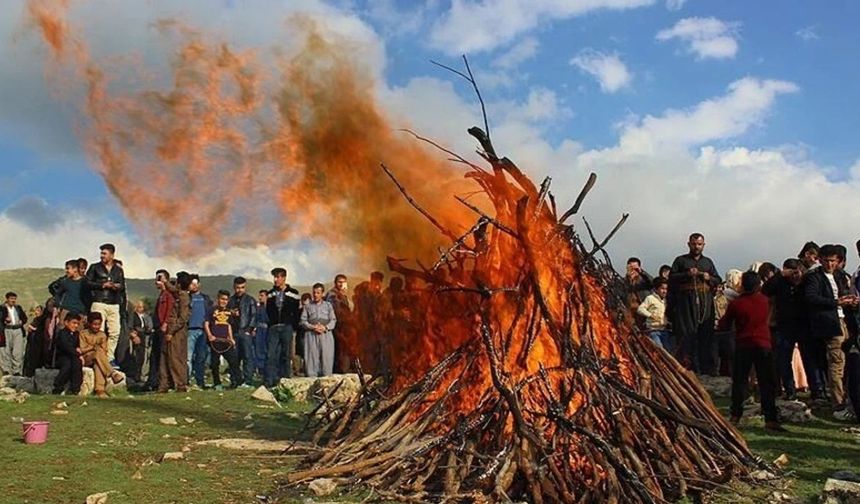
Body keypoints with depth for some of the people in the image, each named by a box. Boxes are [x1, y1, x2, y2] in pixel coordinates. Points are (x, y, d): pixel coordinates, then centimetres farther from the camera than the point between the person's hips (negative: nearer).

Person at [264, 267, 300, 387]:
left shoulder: (293, 293, 2)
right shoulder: (270, 294, 10)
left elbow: (296, 312, 3)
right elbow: (268, 311, 16)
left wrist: (293, 326, -1)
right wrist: (271, 323, 7)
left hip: (287, 328, -2)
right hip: (273, 328, 2)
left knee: (286, 355, 2)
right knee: (271, 354, -6)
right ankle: (270, 381, -5)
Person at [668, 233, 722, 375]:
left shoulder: (708, 262, 22)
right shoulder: (680, 260, 11)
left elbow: (718, 280, 21)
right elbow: (671, 278, 2)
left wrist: (709, 278, 0)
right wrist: (686, 274, -12)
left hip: (705, 305, 3)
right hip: (686, 304, -3)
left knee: (706, 334, -1)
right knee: (686, 334, -9)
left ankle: (708, 368, 2)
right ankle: (687, 366, -9)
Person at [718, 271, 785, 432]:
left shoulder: (736, 304, -6)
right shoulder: (764, 301, 0)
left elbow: (723, 326, 1)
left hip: (742, 346, 0)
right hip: (763, 346, 0)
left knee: (739, 381, 9)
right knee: (766, 383, -1)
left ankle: (735, 416, 12)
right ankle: (770, 419, -6)